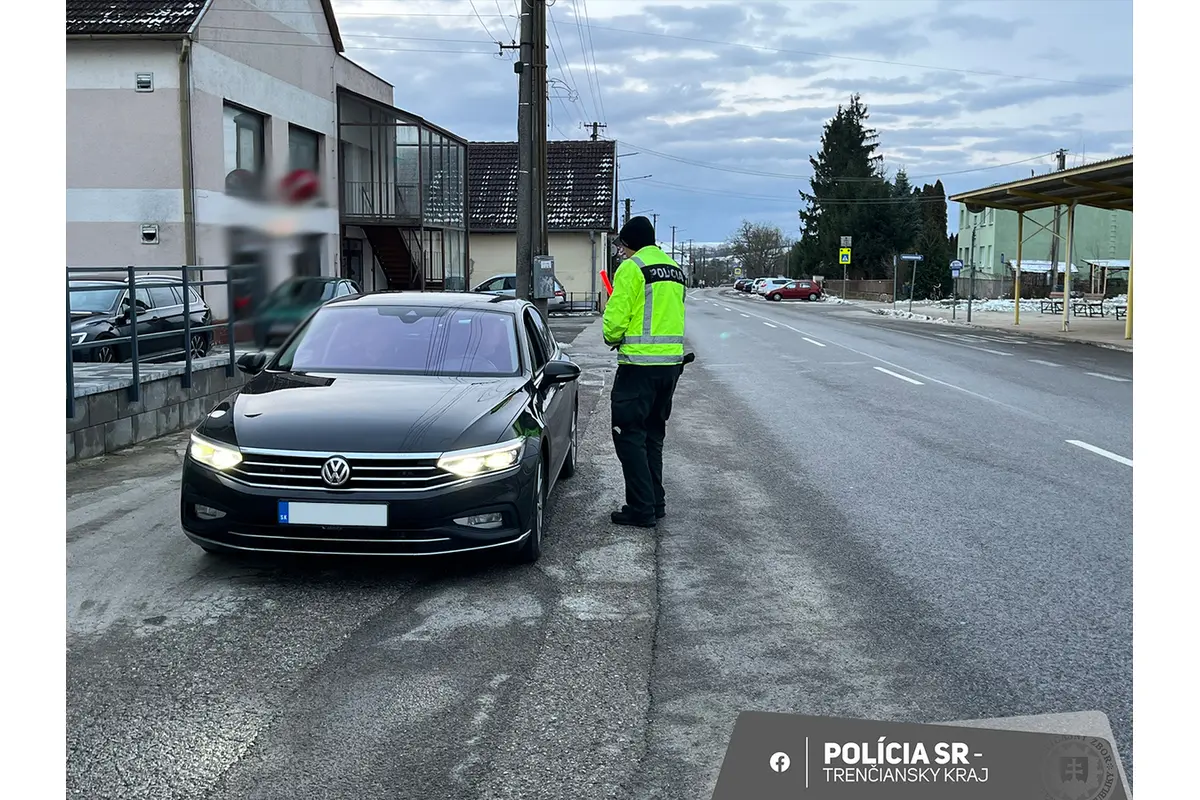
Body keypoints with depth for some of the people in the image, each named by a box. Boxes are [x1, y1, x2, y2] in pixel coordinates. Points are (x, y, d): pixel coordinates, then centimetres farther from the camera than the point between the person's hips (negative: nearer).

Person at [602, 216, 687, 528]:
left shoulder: (631, 268, -9)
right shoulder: (676, 270, 16)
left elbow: (615, 317, -13)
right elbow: (672, 315, 16)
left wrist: (612, 339, 7)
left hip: (640, 364, -8)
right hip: (672, 362, 8)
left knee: (629, 435, -2)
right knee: (653, 434, 18)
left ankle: (641, 509, -3)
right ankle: (655, 502, 22)